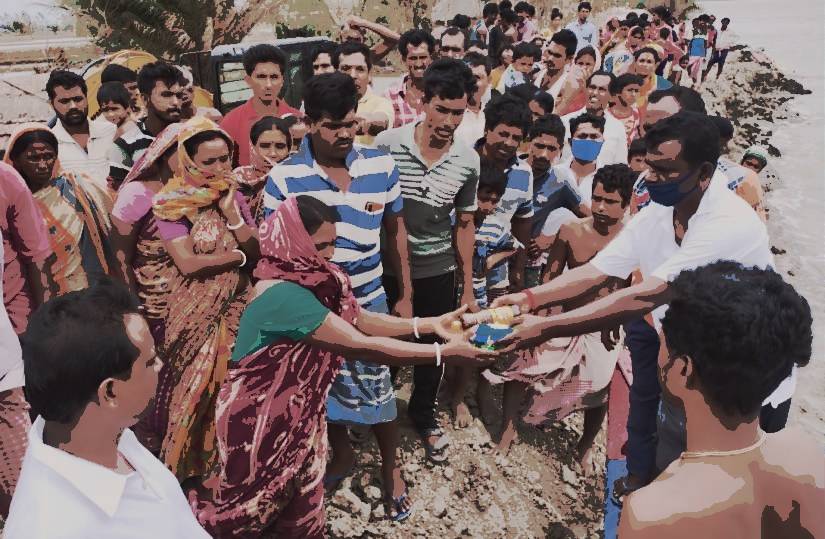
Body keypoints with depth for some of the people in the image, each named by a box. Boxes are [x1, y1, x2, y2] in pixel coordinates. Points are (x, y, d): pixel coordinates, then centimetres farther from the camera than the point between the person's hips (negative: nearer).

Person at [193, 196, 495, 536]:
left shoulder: (310, 278, -5)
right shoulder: (283, 294, -33)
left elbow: (362, 320, 0)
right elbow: (365, 346, -34)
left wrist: (431, 324, -7)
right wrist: (443, 353, -30)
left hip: (296, 407, 7)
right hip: (259, 414, -7)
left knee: (302, 503, 18)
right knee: (255, 511, 15)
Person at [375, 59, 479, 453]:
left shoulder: (467, 160, -6)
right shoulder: (388, 144, -15)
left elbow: (463, 224, 4)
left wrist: (468, 289, 7)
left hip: (439, 272, 2)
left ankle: (424, 415, 43)